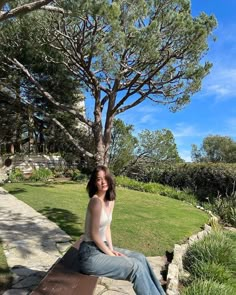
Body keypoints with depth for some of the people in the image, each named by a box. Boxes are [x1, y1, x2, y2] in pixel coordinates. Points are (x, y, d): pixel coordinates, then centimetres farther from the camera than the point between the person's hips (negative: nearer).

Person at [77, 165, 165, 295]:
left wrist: (112, 249, 2)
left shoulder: (110, 201, 5)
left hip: (102, 247, 9)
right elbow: (94, 235, -20)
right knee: (136, 267, -12)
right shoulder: (96, 201, -23)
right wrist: (112, 254, -12)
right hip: (90, 254, -9)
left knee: (140, 258, 6)